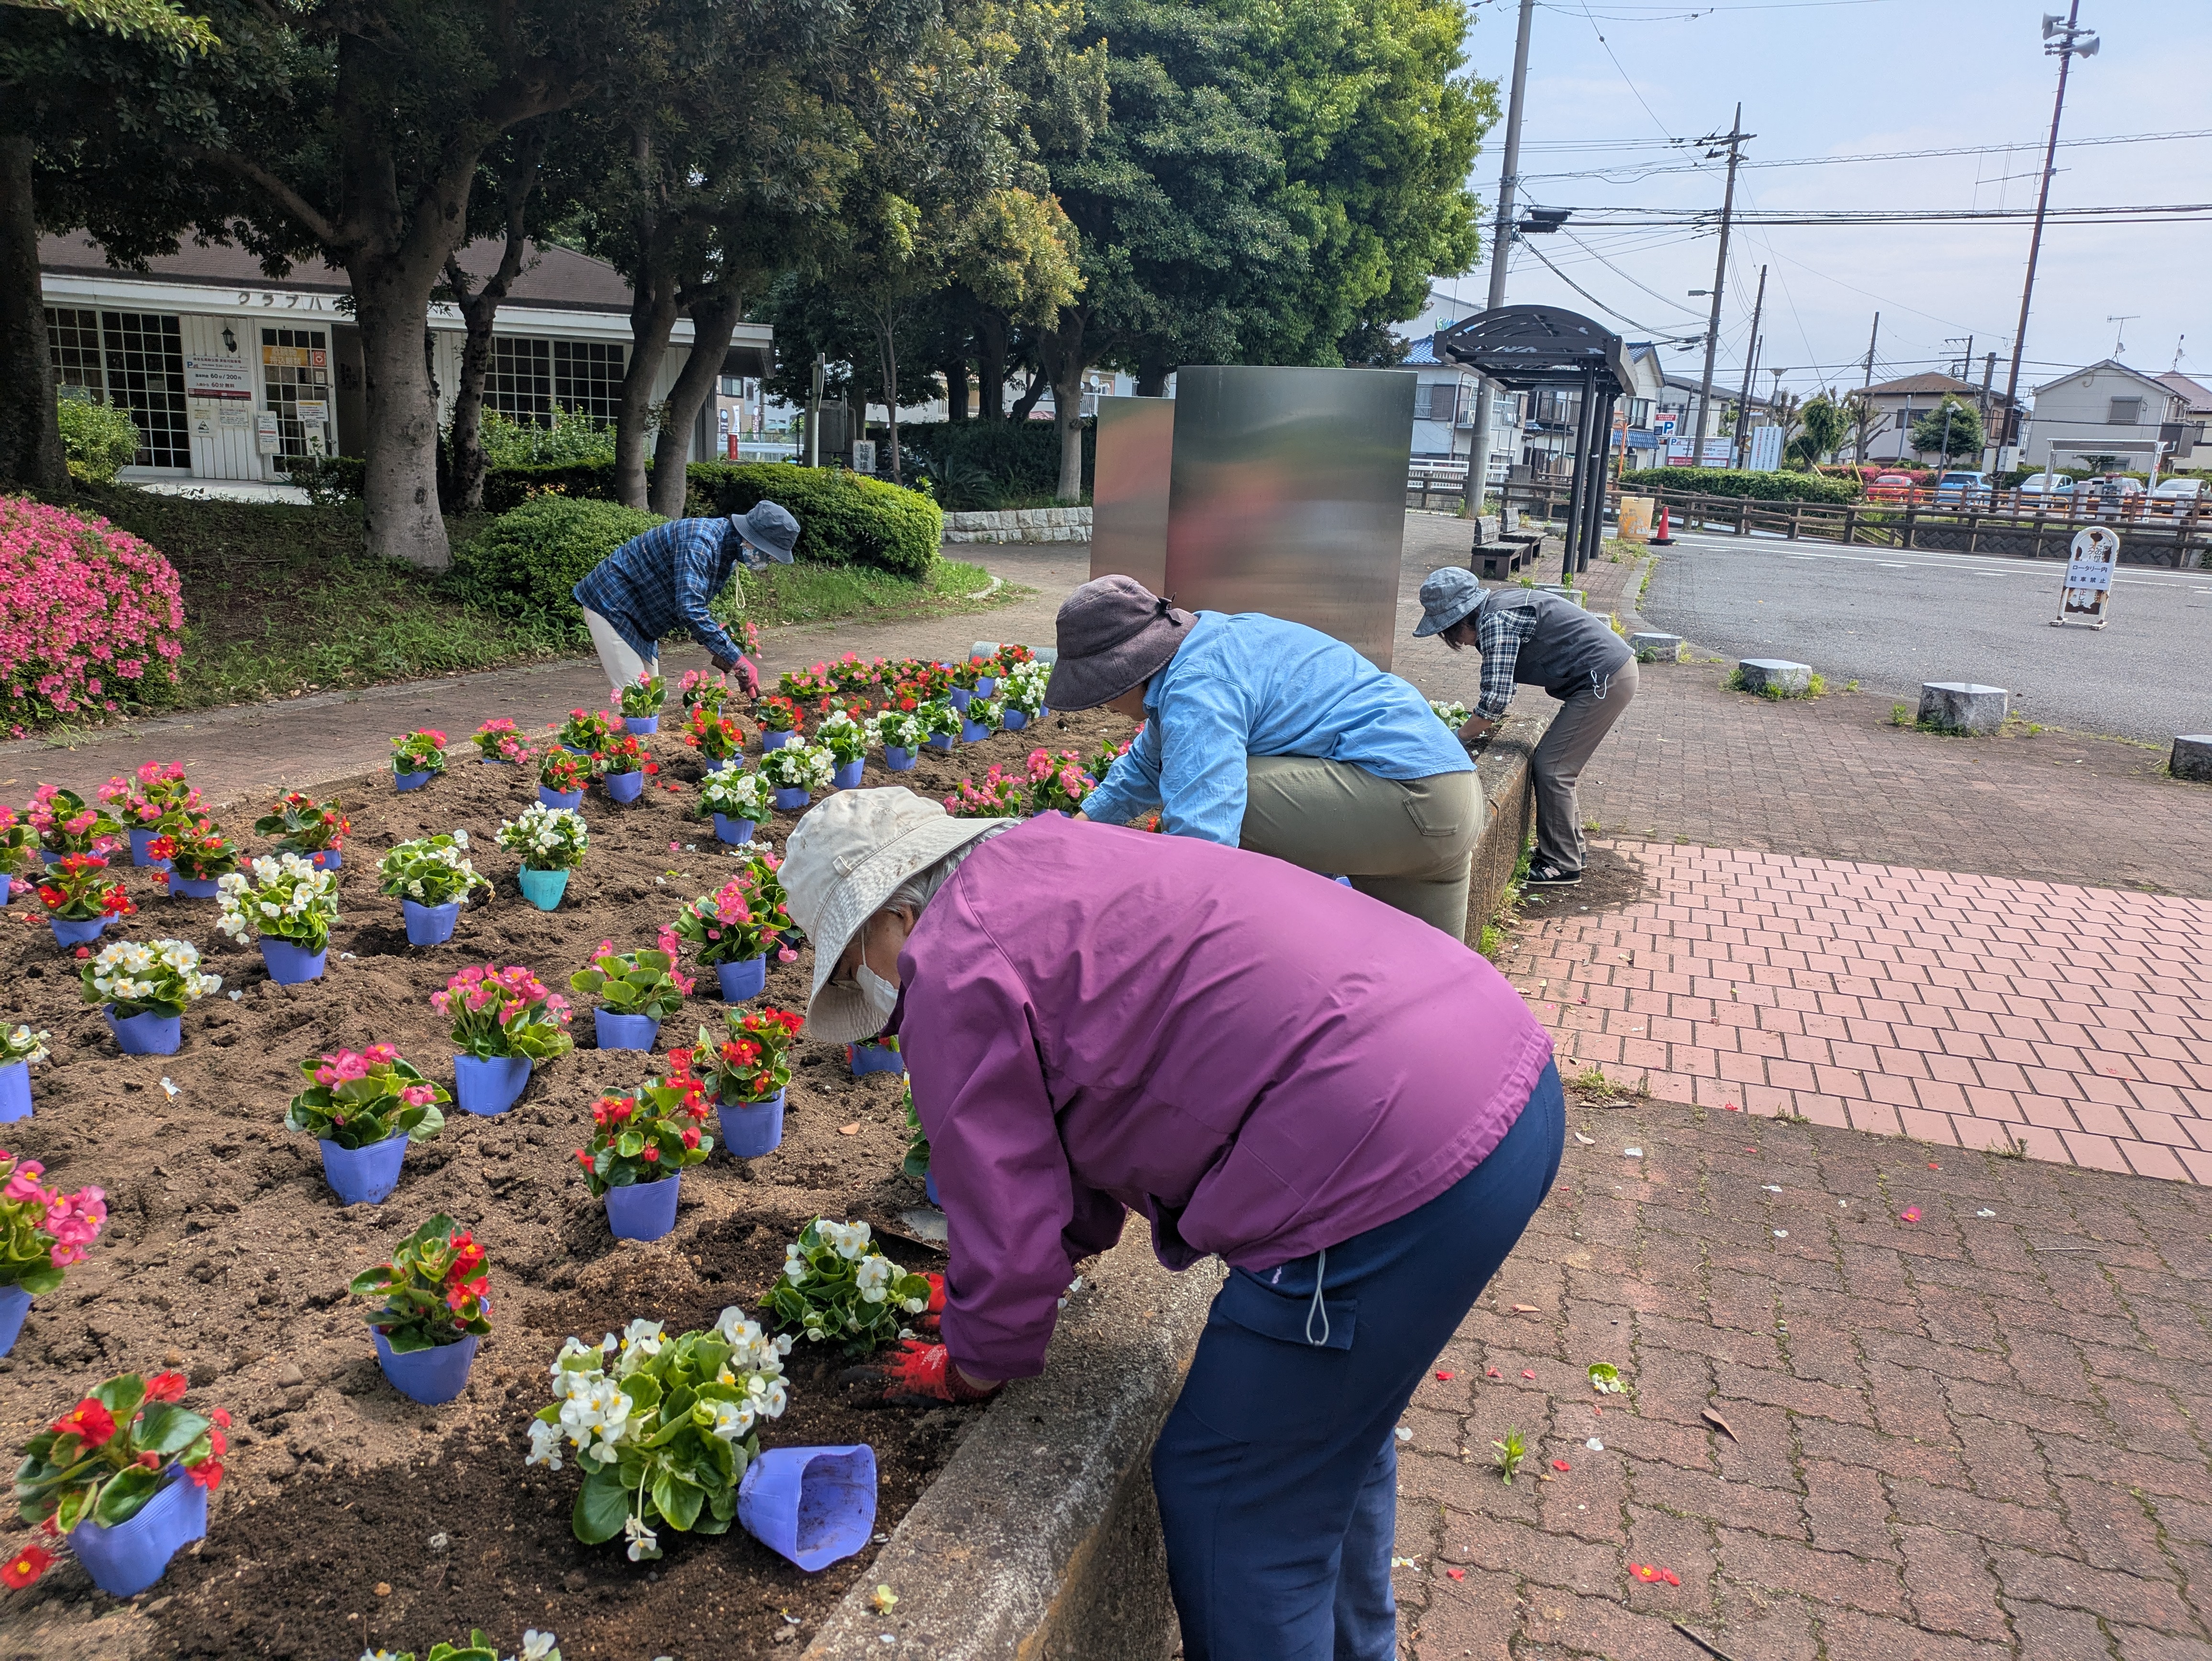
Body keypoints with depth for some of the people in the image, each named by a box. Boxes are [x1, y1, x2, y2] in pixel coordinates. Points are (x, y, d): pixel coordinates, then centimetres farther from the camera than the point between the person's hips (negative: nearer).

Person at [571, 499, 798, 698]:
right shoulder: (699, 541, -30)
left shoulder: (727, 552, 1)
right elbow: (690, 609, -39)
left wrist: (716, 649, -7)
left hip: (640, 615, 10)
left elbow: (696, 603, 10)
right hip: (609, 603, -10)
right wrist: (738, 662, -39)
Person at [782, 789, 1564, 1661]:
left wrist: (971, 1369, 19)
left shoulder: (952, 976, -7)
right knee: (1336, 1424, 31)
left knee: (1232, 1504, 8)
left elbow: (1005, 1219, 0)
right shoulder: (1051, 862, 22)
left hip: (1398, 1164, -11)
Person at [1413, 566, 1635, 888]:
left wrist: (1459, 738, -10)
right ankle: (1572, 846, 28)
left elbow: (1495, 699, -22)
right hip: (1616, 670, 10)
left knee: (1551, 768, -4)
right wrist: (1477, 723, 17)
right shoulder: (1497, 604, 11)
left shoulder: (1495, 622, -20)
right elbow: (1501, 682, 22)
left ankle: (1562, 865, 5)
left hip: (1604, 679, -10)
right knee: (1561, 765, 17)